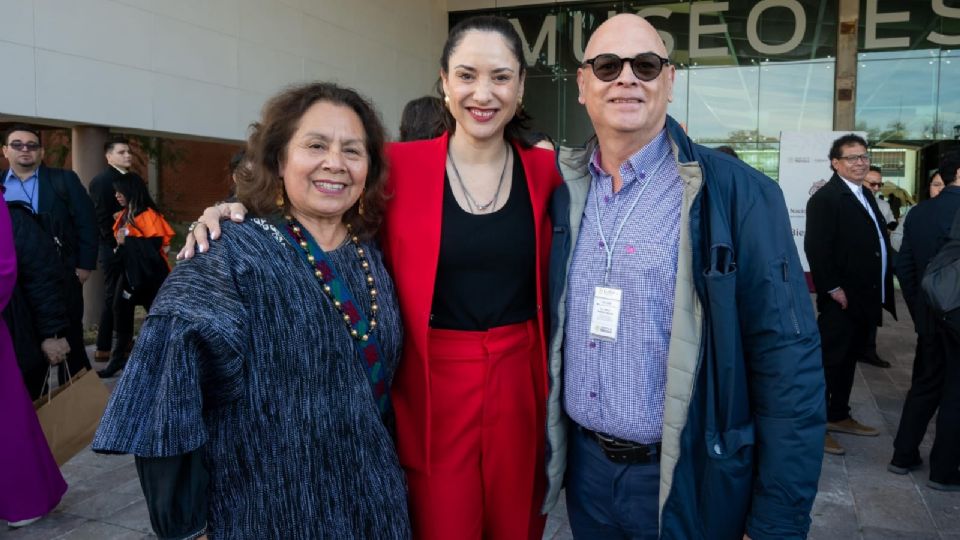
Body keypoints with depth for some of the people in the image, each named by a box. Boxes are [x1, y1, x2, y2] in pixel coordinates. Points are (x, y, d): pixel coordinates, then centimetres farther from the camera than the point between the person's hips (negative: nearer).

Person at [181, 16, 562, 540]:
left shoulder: (546, 172, 1)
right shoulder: (399, 167, -6)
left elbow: (552, 288, 10)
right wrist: (237, 213, -12)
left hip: (522, 387, 2)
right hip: (431, 390, -2)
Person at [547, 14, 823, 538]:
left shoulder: (738, 193, -13)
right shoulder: (562, 191, 0)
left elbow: (788, 364, -13)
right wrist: (548, 443, 7)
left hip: (688, 481, -3)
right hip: (584, 464, 4)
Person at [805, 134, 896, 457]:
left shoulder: (865, 195, 15)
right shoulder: (825, 198, -13)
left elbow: (877, 242, 16)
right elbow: (815, 247, -21)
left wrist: (880, 291, 10)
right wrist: (833, 289, -21)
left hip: (864, 298, 9)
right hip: (840, 299, -9)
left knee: (848, 360, 17)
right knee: (830, 361, -3)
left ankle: (838, 416, 29)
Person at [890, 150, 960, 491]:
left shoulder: (919, 212, 5)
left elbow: (904, 267, 8)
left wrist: (918, 311, 16)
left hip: (928, 314, 6)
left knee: (924, 384, 17)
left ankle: (903, 456, 24)